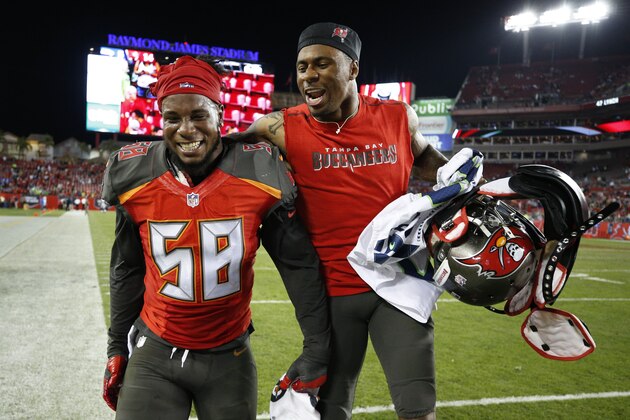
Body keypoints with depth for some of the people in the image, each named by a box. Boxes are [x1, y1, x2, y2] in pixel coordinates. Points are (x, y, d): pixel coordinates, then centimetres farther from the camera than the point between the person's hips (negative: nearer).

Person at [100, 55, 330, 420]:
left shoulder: (261, 176, -15)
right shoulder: (136, 179, -8)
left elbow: (299, 263, -7)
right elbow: (127, 270, 6)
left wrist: (317, 349, -7)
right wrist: (118, 348, 11)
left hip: (229, 357, 0)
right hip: (154, 353, 1)